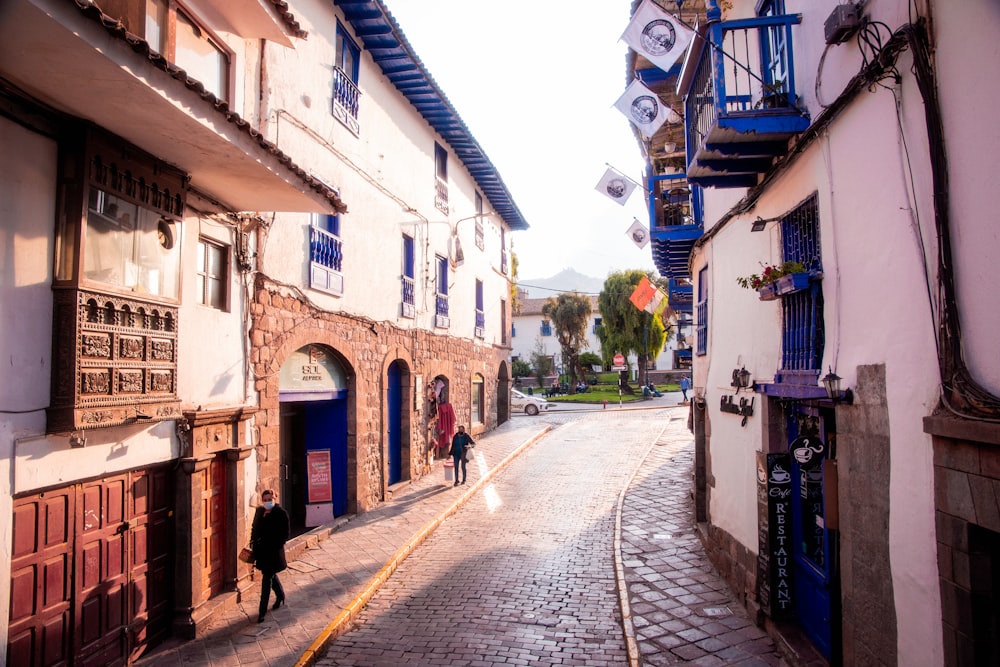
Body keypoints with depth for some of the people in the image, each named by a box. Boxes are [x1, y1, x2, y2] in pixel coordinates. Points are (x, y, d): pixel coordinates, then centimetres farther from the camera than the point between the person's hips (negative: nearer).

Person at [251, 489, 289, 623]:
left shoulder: (281, 513, -11)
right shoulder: (259, 511, 6)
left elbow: (284, 534, -10)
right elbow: (254, 529, 14)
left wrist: (276, 546, -17)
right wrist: (253, 544, 5)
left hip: (273, 551, -6)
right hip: (261, 550, 6)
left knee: (267, 579, -4)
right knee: (270, 575, 21)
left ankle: (262, 611, 3)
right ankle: (280, 596, 44)